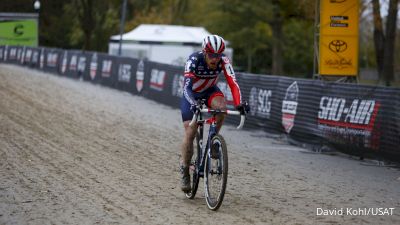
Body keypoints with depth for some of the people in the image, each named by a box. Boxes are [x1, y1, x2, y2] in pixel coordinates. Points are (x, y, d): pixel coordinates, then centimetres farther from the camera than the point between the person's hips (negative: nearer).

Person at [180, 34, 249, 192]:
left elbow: (232, 83, -33)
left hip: (209, 91, 2)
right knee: (190, 133, -10)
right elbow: (187, 86, -42)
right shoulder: (194, 59, -33)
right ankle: (185, 171, 4)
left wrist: (239, 103, -50)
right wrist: (193, 104, -59)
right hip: (191, 93, -2)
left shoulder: (223, 61, -26)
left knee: (221, 107, -33)